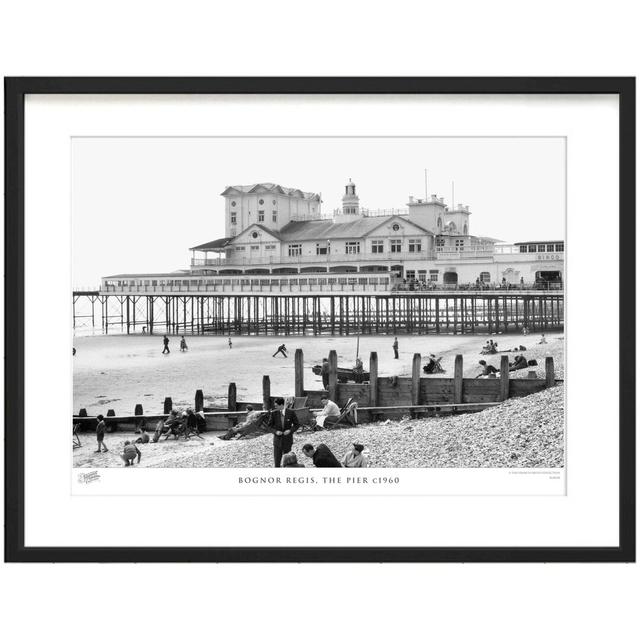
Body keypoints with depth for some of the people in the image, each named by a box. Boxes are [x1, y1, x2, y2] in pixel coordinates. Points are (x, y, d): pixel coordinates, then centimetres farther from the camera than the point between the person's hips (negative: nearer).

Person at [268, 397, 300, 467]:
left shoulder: (291, 413, -6)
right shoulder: (274, 413, -4)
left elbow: (297, 425, 2)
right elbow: (270, 426, 3)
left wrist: (290, 430, -15)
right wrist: (275, 432, -16)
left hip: (287, 440, 0)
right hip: (277, 440, 0)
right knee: (277, 460, 0)